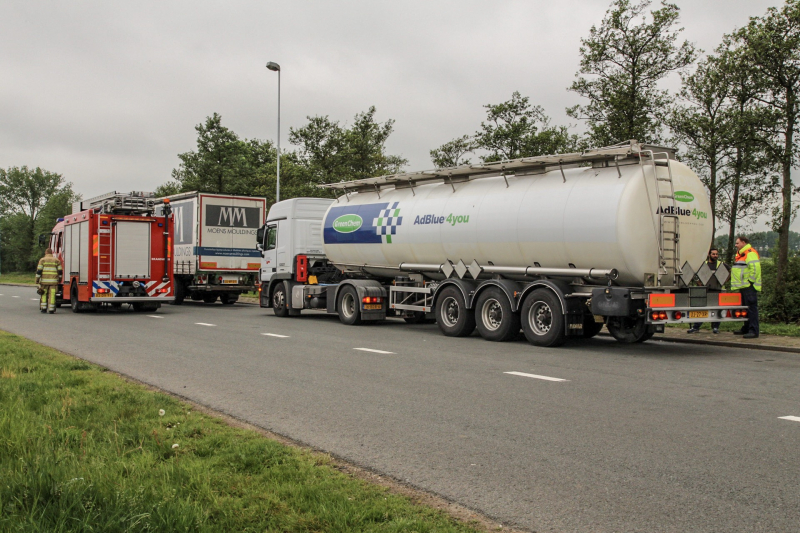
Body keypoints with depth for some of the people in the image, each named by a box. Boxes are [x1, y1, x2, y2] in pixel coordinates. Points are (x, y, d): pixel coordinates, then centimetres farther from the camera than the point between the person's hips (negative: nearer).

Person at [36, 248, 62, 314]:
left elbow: (39, 271, -3)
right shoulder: (56, 260, 8)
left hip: (44, 280, 0)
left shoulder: (42, 260, 3)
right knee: (52, 295, -1)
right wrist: (60, 279, 16)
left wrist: (37, 280, 0)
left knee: (44, 294, 11)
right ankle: (51, 309, -4)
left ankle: (44, 308, 9)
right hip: (53, 281, 0)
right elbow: (59, 271, 6)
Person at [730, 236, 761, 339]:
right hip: (743, 287, 11)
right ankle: (746, 329, 22)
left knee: (751, 308, -11)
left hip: (749, 286, -11)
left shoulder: (750, 253, -11)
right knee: (745, 308, 15)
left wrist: (750, 281, -20)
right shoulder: (741, 254, 22)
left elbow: (755, 268, -21)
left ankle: (753, 331, -13)